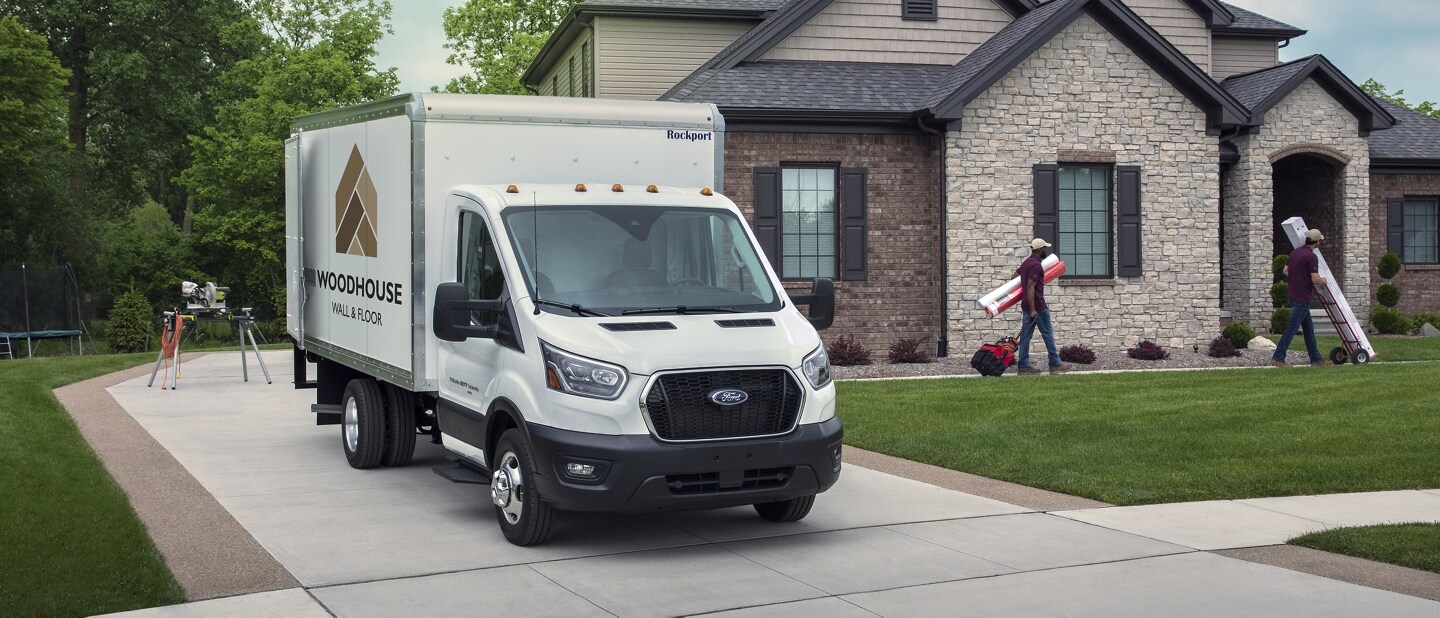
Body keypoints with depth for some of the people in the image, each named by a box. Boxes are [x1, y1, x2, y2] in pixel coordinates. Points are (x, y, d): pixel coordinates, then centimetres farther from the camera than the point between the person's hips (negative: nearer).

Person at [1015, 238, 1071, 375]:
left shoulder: (1026, 262, 13)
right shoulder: (1036, 265, -17)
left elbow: (1015, 275, 28)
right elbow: (1030, 288, -22)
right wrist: (1032, 309, -23)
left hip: (1026, 306, 9)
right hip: (1037, 306, -9)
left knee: (1026, 336, 5)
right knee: (1048, 334, 0)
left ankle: (1023, 366, 4)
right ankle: (1055, 364, 5)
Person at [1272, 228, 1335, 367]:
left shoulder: (1295, 252, 9)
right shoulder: (1312, 257, -16)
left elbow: (1285, 271, 18)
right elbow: (1315, 280, -20)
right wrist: (1323, 280, 2)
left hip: (1293, 294, 9)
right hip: (1302, 298, -9)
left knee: (1308, 328, 13)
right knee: (1291, 328, -6)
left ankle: (1316, 359, 17)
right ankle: (1278, 358, -6)